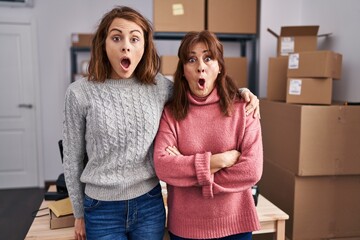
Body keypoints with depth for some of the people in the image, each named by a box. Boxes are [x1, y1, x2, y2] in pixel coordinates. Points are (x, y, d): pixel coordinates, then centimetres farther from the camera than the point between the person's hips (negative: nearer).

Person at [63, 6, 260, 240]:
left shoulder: (159, 86, -3)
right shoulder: (80, 93, -9)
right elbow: (73, 159, -1)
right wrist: (79, 213, 6)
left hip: (149, 205, 2)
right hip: (102, 210, -2)